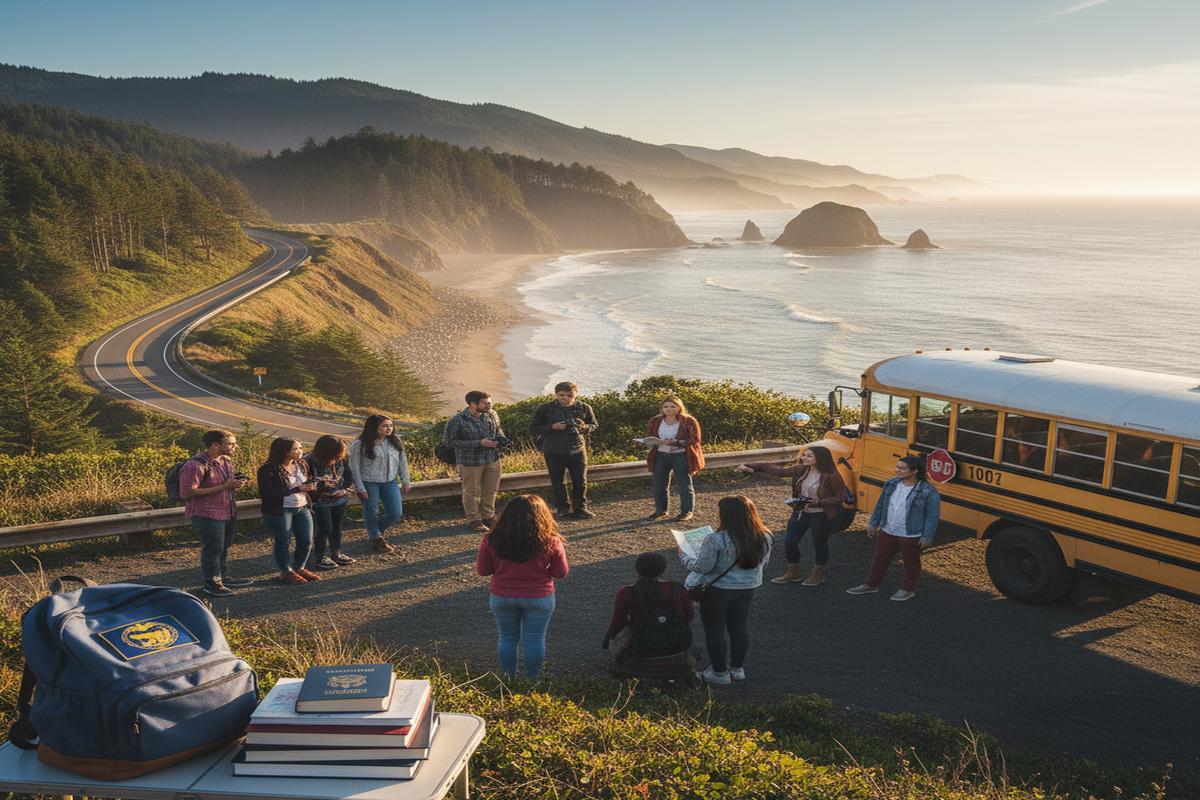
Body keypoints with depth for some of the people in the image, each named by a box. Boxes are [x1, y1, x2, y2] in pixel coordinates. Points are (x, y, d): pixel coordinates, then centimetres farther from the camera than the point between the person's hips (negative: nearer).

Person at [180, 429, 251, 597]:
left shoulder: (226, 461, 7)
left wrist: (236, 483, -3)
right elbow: (186, 493, -25)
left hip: (228, 512, 9)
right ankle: (211, 583, 17)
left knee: (224, 547, 20)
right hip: (207, 514, -8)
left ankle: (224, 577, 35)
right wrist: (224, 487, -26)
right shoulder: (196, 465, -21)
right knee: (212, 549, 2)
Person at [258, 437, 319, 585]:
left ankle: (299, 568, 32)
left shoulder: (301, 464, 5)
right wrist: (296, 489, -26)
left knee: (307, 541, 10)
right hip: (279, 511, -6)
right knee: (283, 542, 6)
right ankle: (286, 572, 25)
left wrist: (309, 486, -4)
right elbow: (268, 494, -22)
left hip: (302, 508, 7)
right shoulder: (268, 470, -16)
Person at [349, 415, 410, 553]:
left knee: (396, 513, 5)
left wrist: (405, 481, 9)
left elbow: (402, 461, 9)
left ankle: (380, 529, 36)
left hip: (390, 482, 4)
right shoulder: (360, 445, -14)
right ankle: (376, 538, 31)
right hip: (369, 483, -4)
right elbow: (354, 467, -10)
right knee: (371, 512, 8)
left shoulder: (395, 442, 0)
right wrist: (360, 488, -10)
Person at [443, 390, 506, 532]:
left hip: (492, 459, 5)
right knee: (471, 492, 7)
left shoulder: (492, 415, 0)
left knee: (491, 490, 16)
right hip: (470, 462, -5)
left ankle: (488, 516, 35)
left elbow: (498, 429, 19)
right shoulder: (457, 420, -18)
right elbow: (449, 441, -19)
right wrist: (480, 443, -23)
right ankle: (474, 520, 23)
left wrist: (500, 438, -8)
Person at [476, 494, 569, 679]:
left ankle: (508, 678, 31)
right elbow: (561, 573, -7)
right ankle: (533, 679, 26)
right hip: (539, 599, -1)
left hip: (502, 598, 2)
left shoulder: (491, 541, -15)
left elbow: (482, 570, -3)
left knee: (507, 638, 19)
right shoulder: (551, 542, -19)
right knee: (534, 639, 14)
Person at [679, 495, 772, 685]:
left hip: (718, 591, -6)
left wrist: (683, 556, -2)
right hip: (748, 588, 6)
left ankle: (720, 673, 22)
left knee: (715, 631, 11)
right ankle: (737, 668, 32)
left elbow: (701, 568, -18)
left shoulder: (715, 540, -27)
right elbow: (762, 563, 6)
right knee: (738, 627, 20)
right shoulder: (764, 538, -9)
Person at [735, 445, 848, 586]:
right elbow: (778, 470, 0)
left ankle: (818, 574, 33)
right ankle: (793, 571, 29)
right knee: (789, 541, 7)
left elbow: (841, 498, -16)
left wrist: (817, 503, -25)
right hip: (800, 512, 6)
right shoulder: (800, 470, -4)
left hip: (821, 515, -6)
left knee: (820, 544, 10)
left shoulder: (831, 477, -20)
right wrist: (752, 467, -6)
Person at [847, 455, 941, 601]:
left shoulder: (928, 492, -19)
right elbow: (880, 505, 8)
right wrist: (873, 524, 11)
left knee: (911, 562, 14)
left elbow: (932, 516, -13)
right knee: (880, 558, 17)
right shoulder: (891, 484, -3)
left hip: (911, 536, -5)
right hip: (887, 532, 5)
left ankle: (908, 589, 33)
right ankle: (872, 585, 33)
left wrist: (927, 537, -13)